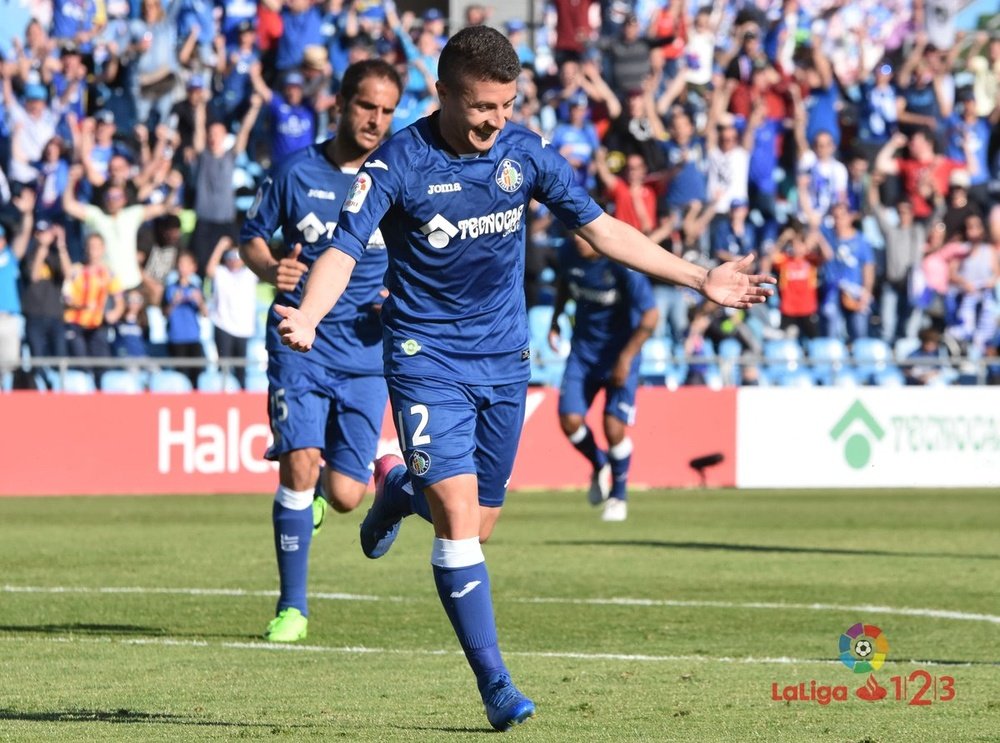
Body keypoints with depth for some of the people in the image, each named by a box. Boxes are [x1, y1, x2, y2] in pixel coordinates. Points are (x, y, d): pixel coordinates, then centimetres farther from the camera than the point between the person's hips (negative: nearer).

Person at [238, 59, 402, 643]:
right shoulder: (298, 172, 0)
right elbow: (252, 237, 11)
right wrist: (269, 269, -11)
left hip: (366, 352, 1)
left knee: (344, 496, -3)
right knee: (300, 462, -17)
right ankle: (292, 608, -5)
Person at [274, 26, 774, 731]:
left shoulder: (525, 152, -3)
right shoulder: (399, 163, -15)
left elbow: (601, 228, 6)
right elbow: (343, 250, -21)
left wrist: (701, 278, 4)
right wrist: (308, 315, -42)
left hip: (504, 359, 5)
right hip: (426, 359, -4)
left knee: (477, 523, 10)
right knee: (459, 517, -16)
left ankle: (399, 488, 45)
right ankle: (495, 684, -10)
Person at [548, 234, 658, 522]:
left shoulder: (623, 263, -23)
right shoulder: (569, 253, -7)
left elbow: (649, 316, -20)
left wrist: (626, 358, -19)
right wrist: (555, 321, 13)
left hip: (620, 351, -4)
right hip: (583, 349, 4)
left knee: (614, 427, -10)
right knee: (570, 420, -8)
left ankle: (618, 495, 15)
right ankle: (599, 467, 24)